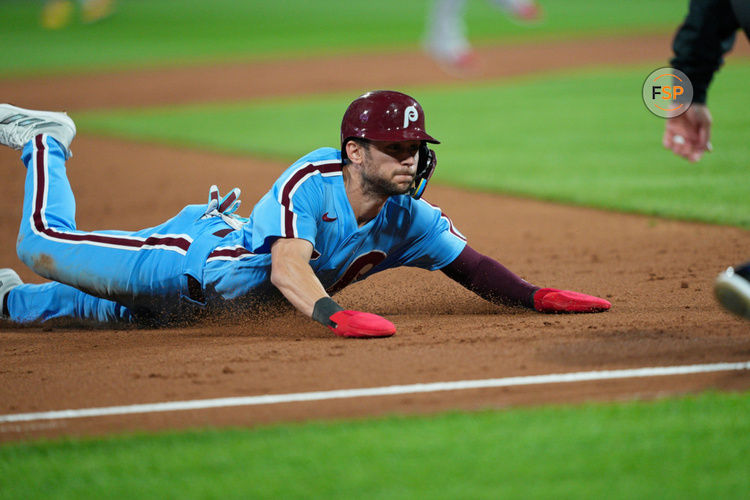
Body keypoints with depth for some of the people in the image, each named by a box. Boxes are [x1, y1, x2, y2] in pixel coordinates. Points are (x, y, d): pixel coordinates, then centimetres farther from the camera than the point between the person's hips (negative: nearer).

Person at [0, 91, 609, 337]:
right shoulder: (311, 182, -34)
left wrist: (539, 296, -33)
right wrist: (333, 313, -66)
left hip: (228, 298, 6)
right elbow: (286, 267, -47)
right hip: (195, 256, -6)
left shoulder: (410, 219, -16)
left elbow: (473, 268, -15)